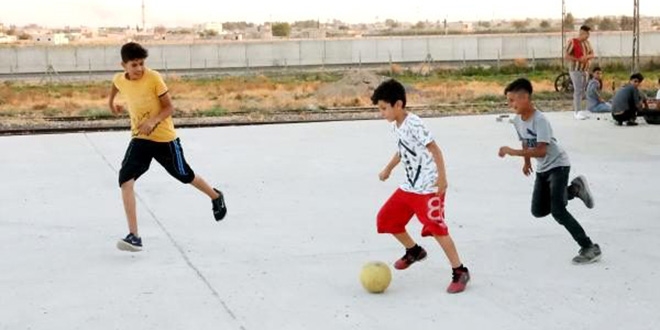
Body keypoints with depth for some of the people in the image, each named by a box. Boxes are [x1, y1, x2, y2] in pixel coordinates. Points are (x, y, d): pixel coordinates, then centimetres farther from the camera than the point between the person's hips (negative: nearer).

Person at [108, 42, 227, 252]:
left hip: (164, 138, -3)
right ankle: (134, 237, -20)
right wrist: (111, 102, 34)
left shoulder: (154, 78, -19)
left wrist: (153, 121, -31)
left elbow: (169, 108, -15)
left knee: (184, 175, 15)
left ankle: (216, 197, 48)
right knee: (125, 179, -18)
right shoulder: (119, 80, -5)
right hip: (140, 138, 3)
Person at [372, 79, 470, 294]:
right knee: (386, 219, 12)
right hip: (409, 187, 9)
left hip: (429, 188, -9)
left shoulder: (414, 124, -19)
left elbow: (435, 150, -22)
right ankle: (413, 251, 33)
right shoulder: (396, 126, 9)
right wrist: (388, 169, 37)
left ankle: (460, 272, -7)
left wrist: (442, 178, -28)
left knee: (436, 227, -16)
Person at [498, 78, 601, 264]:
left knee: (557, 210, -21)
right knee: (538, 211, 12)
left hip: (558, 165, -9)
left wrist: (513, 152, -41)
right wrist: (526, 162, 14)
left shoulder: (540, 120, -28)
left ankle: (589, 248, -12)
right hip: (542, 170, 9)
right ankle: (574, 189, 27)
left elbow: (541, 151, -37)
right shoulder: (517, 120, -3)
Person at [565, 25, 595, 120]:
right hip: (575, 70, -8)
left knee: (581, 91, 8)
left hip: (585, 70, 8)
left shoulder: (587, 43, 12)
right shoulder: (572, 42, -10)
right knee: (578, 90, -12)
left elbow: (593, 54, 16)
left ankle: (575, 111, 13)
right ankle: (577, 112, -12)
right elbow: (566, 55, -14)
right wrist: (578, 59, -20)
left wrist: (587, 57, -7)